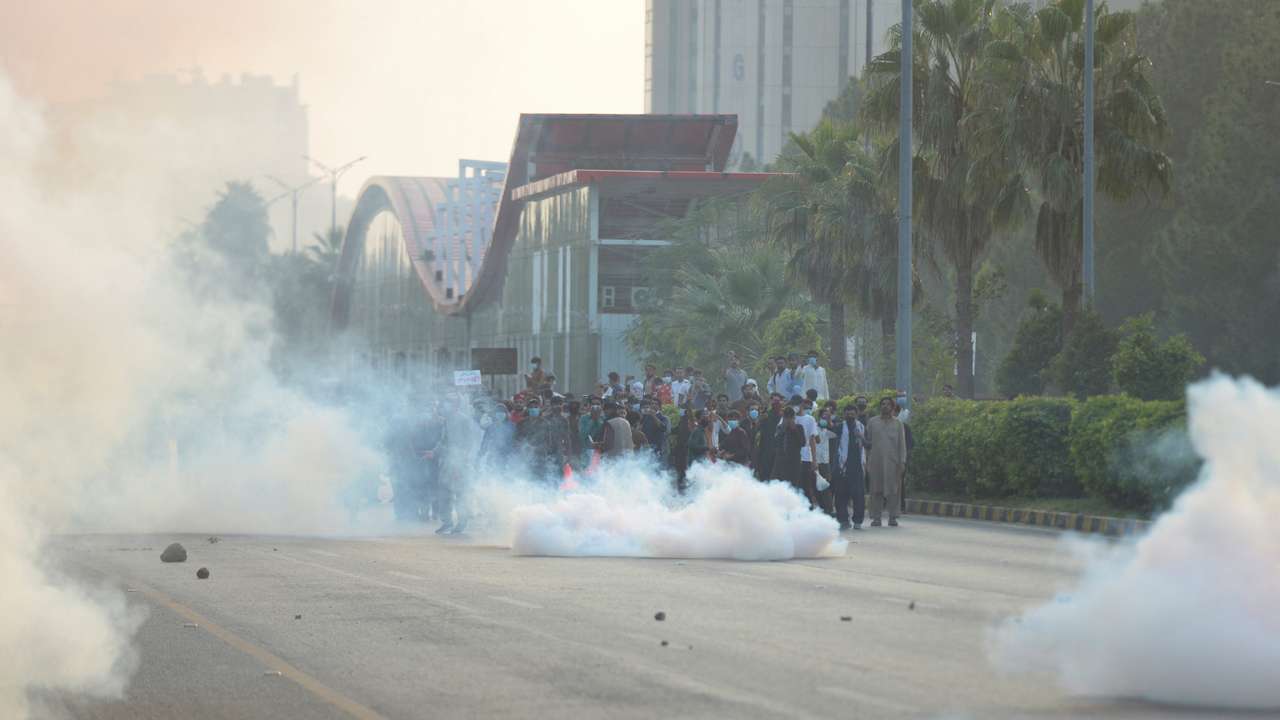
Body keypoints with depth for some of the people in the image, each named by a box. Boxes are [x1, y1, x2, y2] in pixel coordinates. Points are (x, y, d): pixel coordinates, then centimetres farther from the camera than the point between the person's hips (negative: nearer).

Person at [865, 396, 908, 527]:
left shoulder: (897, 423, 11)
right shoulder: (872, 422, 12)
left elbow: (902, 443, 8)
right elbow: (867, 442, 12)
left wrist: (902, 462, -1)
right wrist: (867, 461, 5)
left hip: (892, 461, -1)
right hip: (876, 461, 1)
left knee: (893, 489, -4)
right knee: (876, 490, -1)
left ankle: (893, 517, -1)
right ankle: (876, 517, 3)